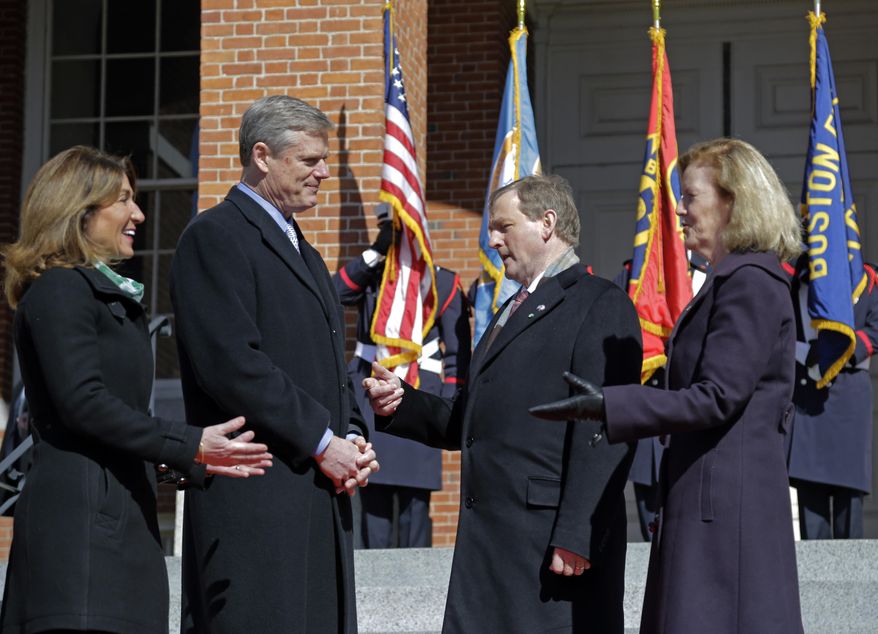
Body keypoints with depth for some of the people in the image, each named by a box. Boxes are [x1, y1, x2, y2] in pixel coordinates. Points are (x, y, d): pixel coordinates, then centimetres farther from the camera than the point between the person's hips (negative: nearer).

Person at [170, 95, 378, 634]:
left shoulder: (303, 252, 24)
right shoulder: (215, 237, -5)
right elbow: (231, 364, -16)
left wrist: (353, 438, 6)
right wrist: (322, 442, -13)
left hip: (321, 495, 9)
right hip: (255, 498, -9)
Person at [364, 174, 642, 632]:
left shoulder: (601, 306, -6)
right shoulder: (512, 311, 24)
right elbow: (466, 422, 24)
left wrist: (575, 537, -21)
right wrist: (401, 405, 7)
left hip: (552, 542, -8)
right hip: (488, 539, 8)